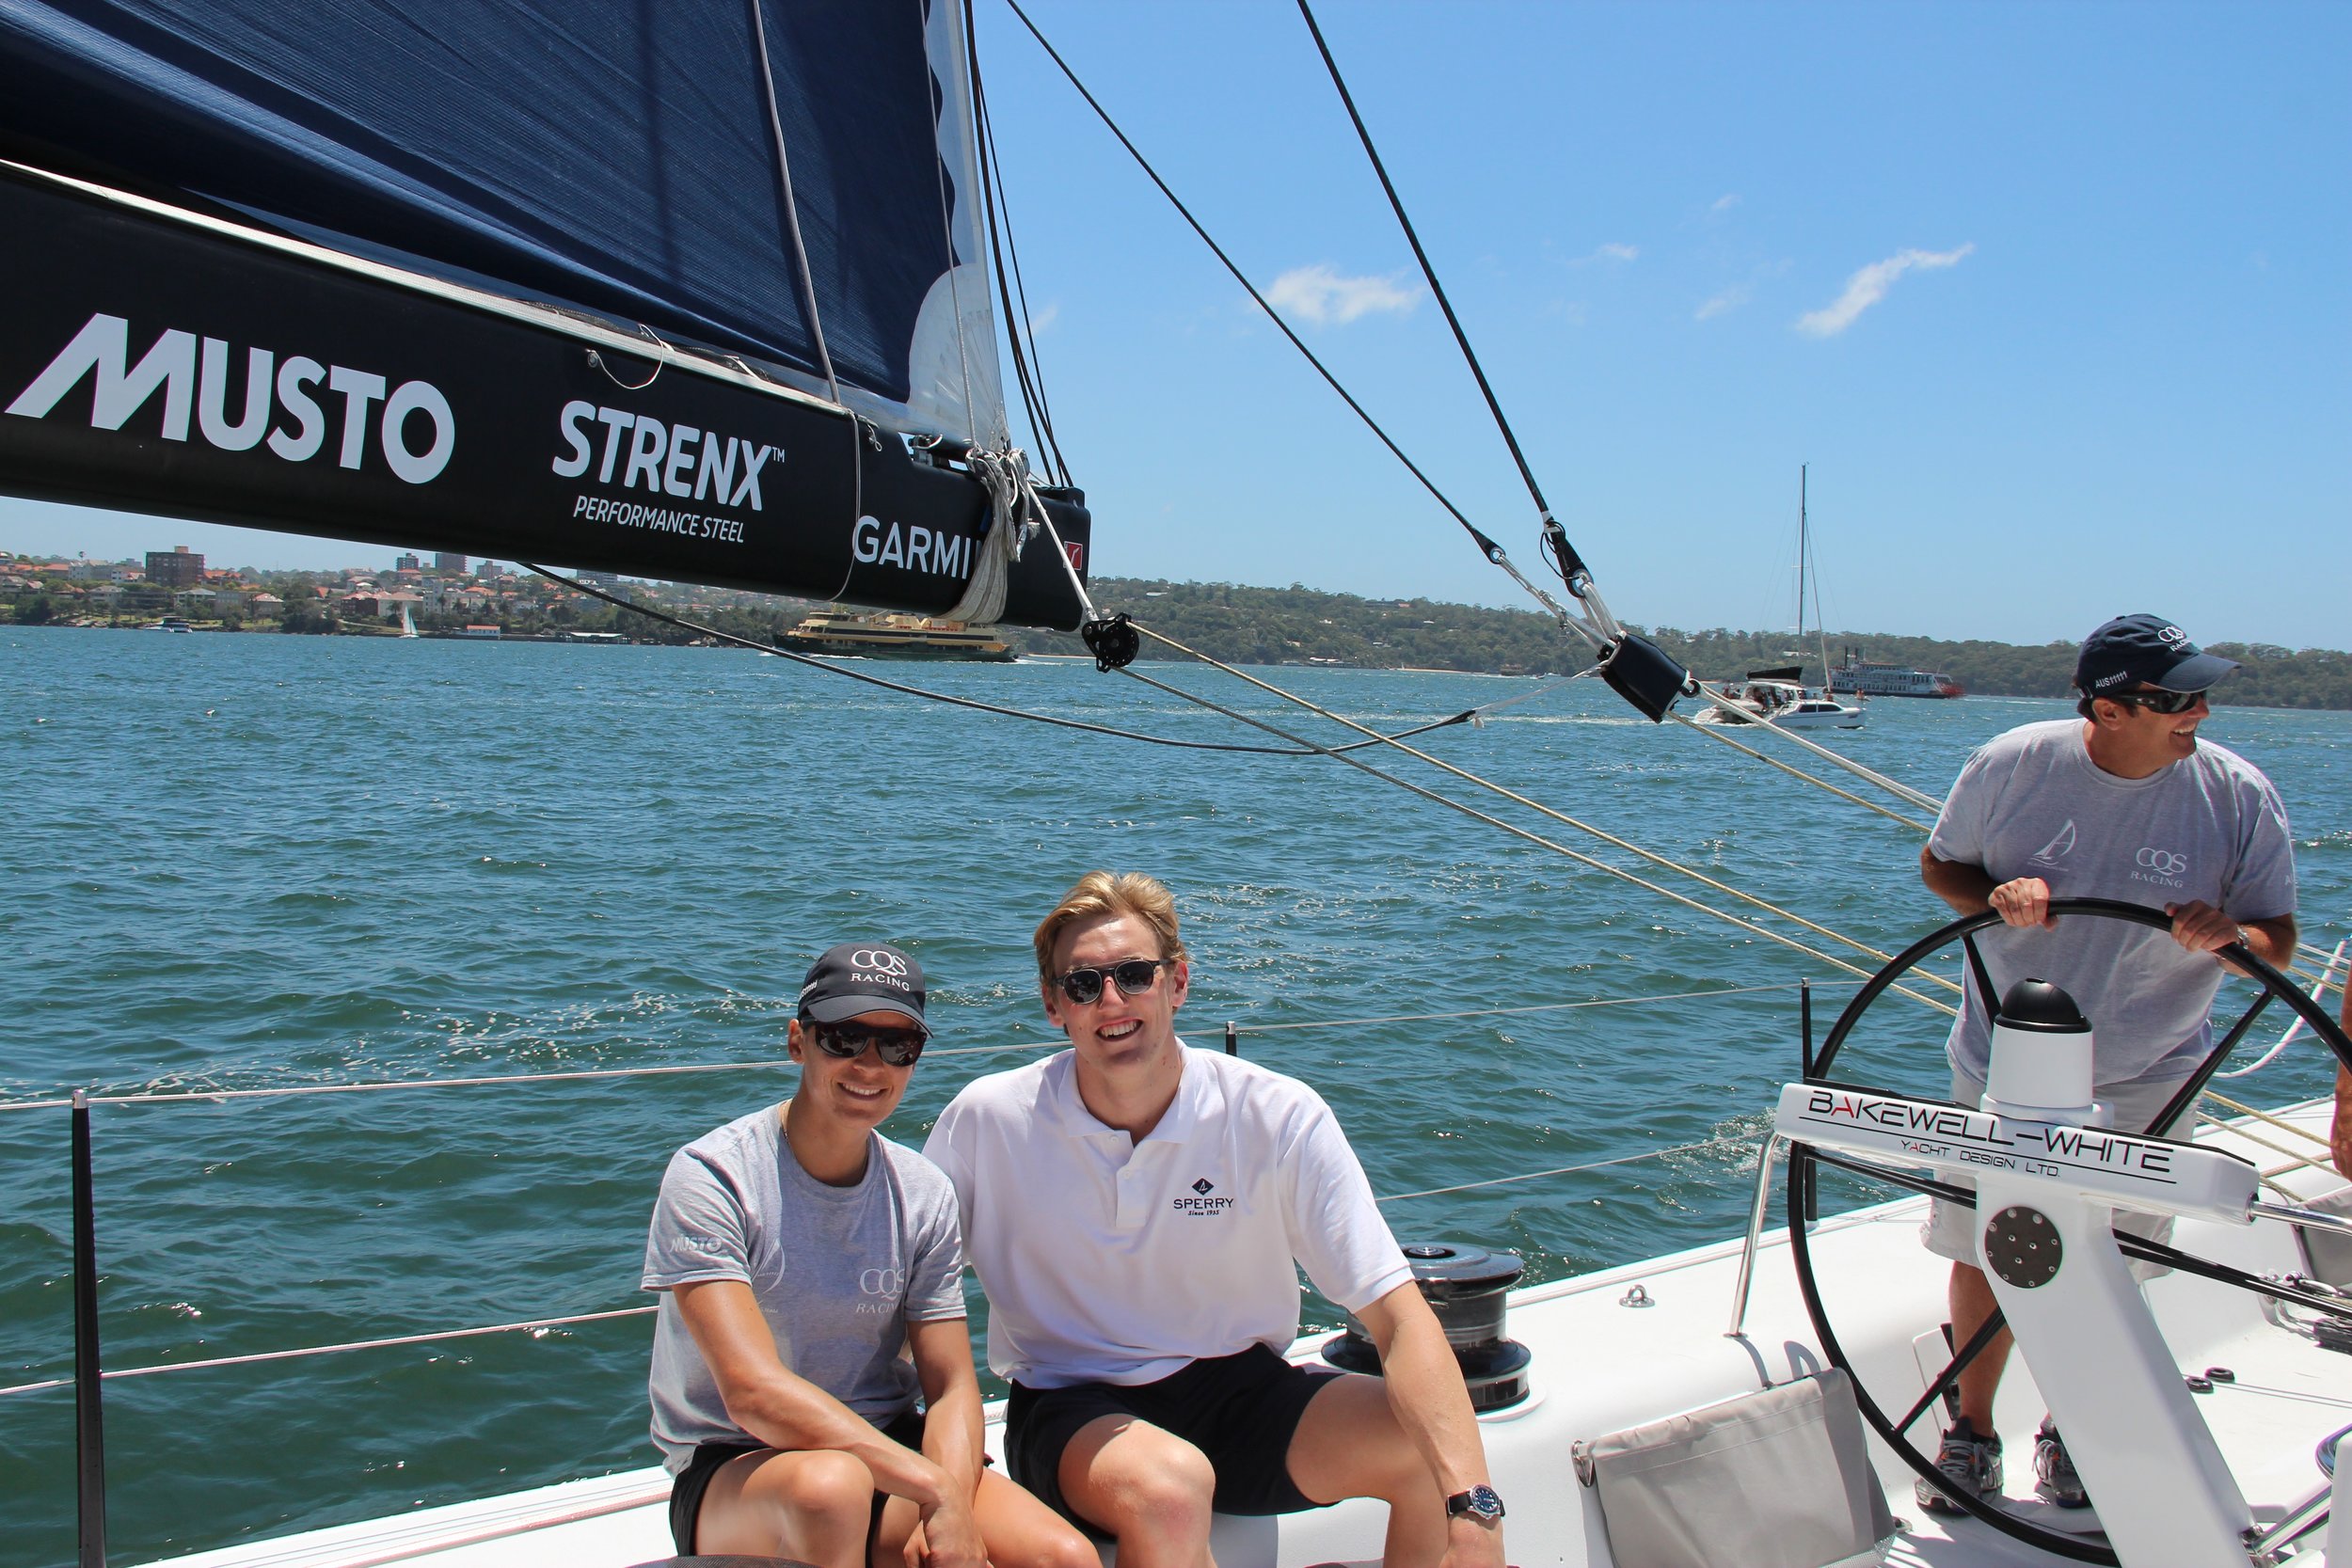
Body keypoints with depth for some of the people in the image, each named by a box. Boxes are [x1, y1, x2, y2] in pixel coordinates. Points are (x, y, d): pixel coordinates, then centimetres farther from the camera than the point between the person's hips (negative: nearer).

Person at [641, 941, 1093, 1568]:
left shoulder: (924, 1194, 2)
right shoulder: (711, 1178, -13)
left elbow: (952, 1388, -1)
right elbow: (753, 1393, -23)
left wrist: (953, 1510, -23)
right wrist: (934, 1487, -28)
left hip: (890, 1449, 4)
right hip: (732, 1469, -3)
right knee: (830, 1484, -37)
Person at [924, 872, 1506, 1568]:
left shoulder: (1281, 1118, -12)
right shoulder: (986, 1120, -11)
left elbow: (1398, 1315, -17)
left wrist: (1474, 1508, -31)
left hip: (1238, 1387, 2)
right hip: (1072, 1407, -1)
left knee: (1439, 1455, -22)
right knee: (1168, 1484, -35)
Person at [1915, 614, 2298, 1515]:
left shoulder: (2239, 797, -10)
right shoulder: (2012, 764, -10)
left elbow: (2278, 942, -3)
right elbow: (1939, 865, 4)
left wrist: (2229, 934, -26)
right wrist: (1997, 894, -17)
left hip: (2142, 1083, 0)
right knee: (1983, 1253, 9)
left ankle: (2069, 1430, 35)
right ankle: (1972, 1429, 30)